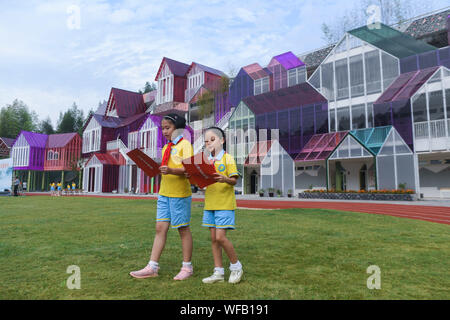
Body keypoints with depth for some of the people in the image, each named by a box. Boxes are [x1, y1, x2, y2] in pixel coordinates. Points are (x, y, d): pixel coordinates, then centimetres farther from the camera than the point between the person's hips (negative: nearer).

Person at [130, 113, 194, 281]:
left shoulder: (185, 144, -6)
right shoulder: (166, 148, 18)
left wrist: (171, 170, -30)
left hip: (179, 193, -7)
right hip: (164, 192, 7)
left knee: (183, 229, 2)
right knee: (160, 228, 6)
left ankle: (187, 267, 15)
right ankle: (152, 267, 11)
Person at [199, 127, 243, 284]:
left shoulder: (228, 158, -4)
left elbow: (234, 180, -11)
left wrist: (225, 179, -31)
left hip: (224, 204, -6)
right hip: (210, 204, 6)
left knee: (220, 237, -10)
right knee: (213, 238, 8)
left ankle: (236, 266, 13)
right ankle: (218, 272, 18)